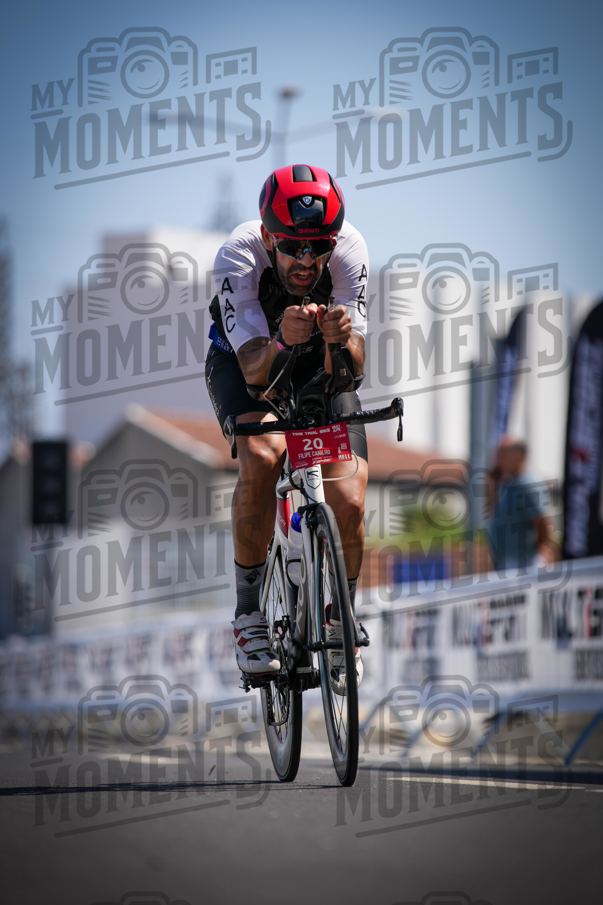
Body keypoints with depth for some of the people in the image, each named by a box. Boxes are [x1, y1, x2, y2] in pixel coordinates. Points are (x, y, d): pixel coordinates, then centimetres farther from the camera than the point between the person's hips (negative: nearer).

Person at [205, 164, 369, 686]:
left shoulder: (349, 250, -30)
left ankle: (339, 618, 15)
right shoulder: (239, 256, -35)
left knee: (349, 506, -15)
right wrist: (283, 341, -59)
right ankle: (248, 613, -17)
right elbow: (255, 369, -38)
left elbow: (352, 369, -30)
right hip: (245, 358, -2)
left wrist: (341, 338, -53)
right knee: (262, 455, -34)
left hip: (318, 366, 2)